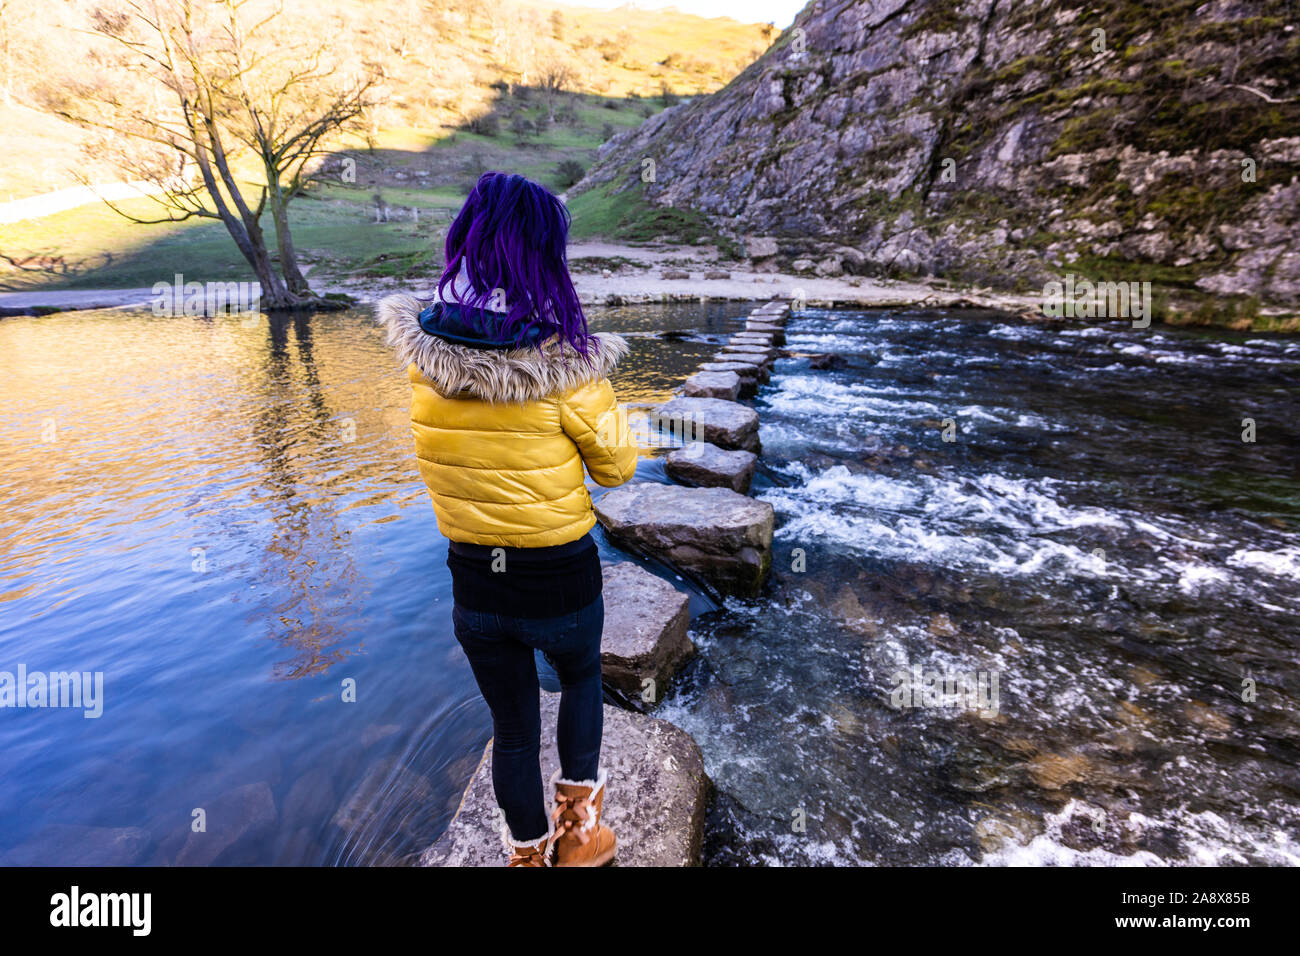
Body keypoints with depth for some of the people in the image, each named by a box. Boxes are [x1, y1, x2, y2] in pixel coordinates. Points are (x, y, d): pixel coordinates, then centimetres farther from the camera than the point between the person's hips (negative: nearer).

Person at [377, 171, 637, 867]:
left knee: (511, 728, 24)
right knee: (581, 678, 30)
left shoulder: (420, 355, -9)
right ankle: (579, 832, 39)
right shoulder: (563, 364, -22)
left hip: (473, 580, 3)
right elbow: (617, 467, -8)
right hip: (560, 578, -3)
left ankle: (530, 853, 45)